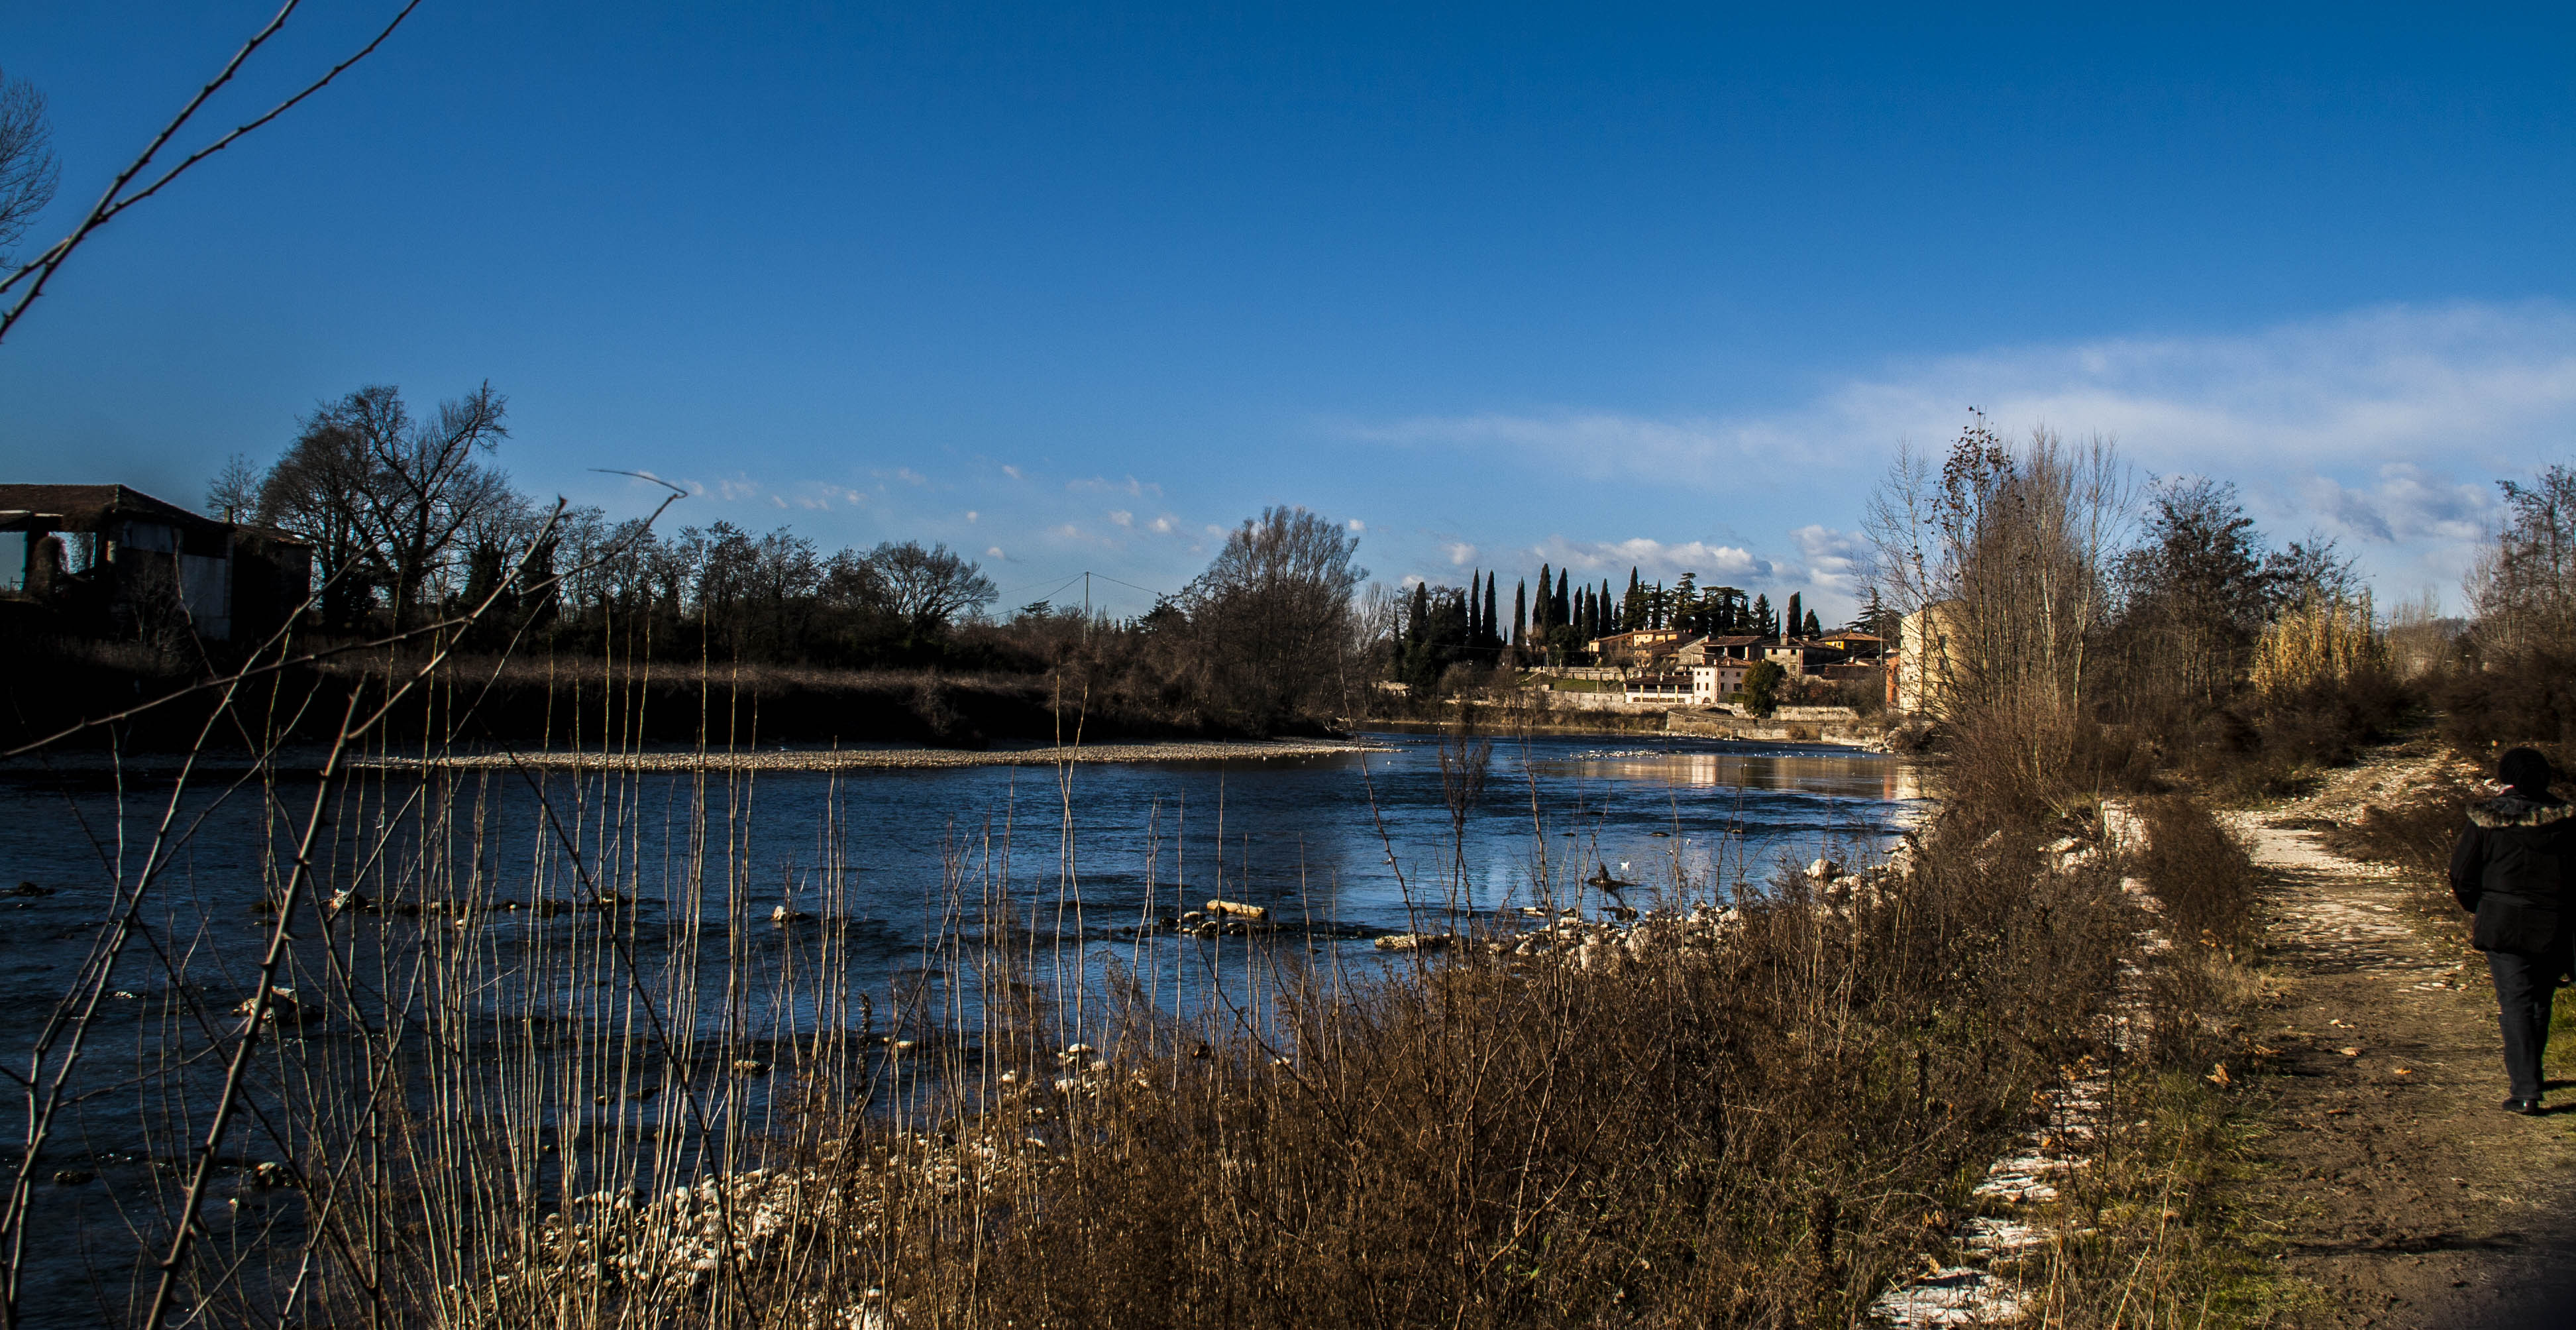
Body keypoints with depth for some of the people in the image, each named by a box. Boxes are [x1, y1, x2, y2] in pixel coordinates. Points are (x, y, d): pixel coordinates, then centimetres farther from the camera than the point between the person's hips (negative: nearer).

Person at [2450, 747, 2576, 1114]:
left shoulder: (2486, 820, -5)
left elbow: (2462, 876, 0)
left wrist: (2478, 909, 18)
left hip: (2504, 926, -3)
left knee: (2515, 1004, -2)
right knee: (2540, 1003, 17)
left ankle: (2526, 1091, -11)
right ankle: (2528, 1074, 31)